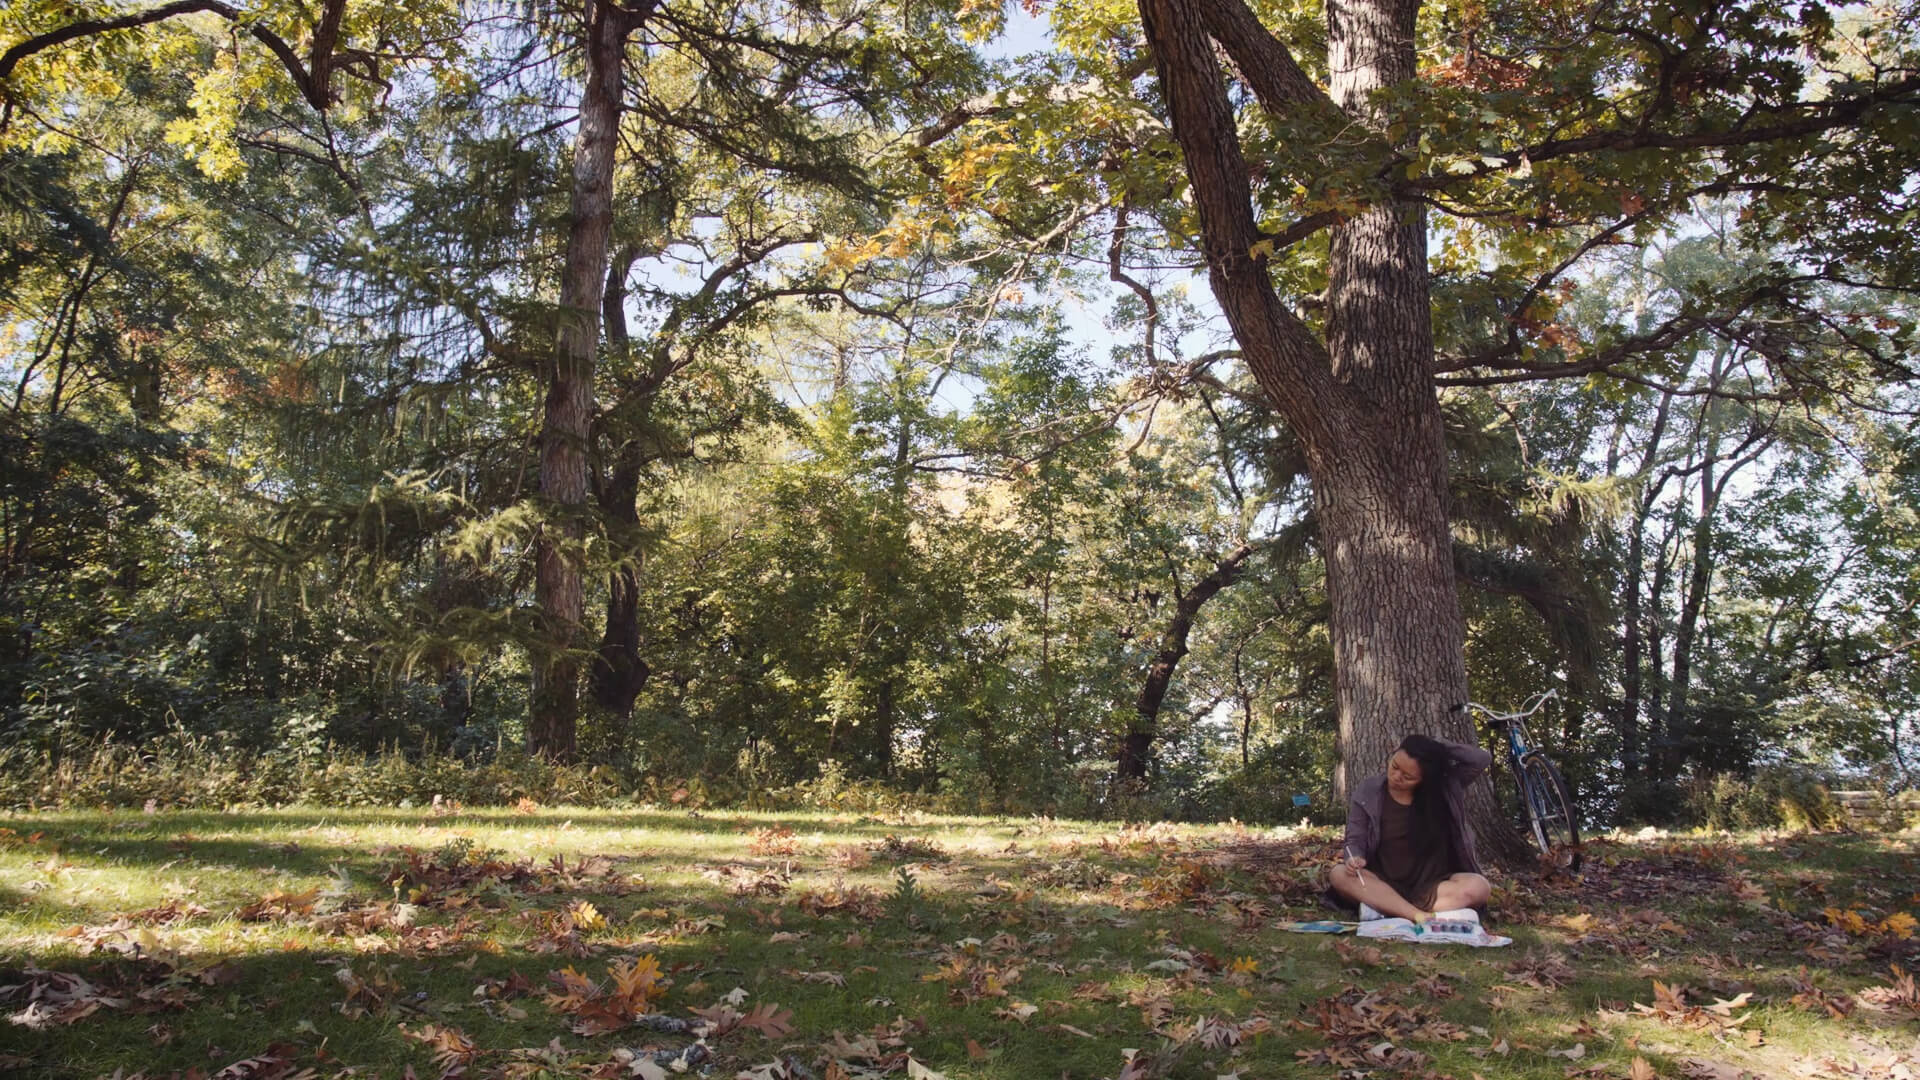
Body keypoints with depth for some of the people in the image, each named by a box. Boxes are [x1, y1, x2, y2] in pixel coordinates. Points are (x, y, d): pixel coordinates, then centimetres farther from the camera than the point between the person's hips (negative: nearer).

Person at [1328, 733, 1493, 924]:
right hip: (1382, 884, 0)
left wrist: (1437, 746, -14)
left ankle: (1380, 907, -36)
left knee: (1478, 886, -30)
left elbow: (1483, 759, -11)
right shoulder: (1367, 793, -3)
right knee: (1340, 875, -30)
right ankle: (1422, 917, -42)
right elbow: (1356, 841, -3)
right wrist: (1354, 858, -26)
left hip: (1429, 886, 0)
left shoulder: (1444, 788, -2)